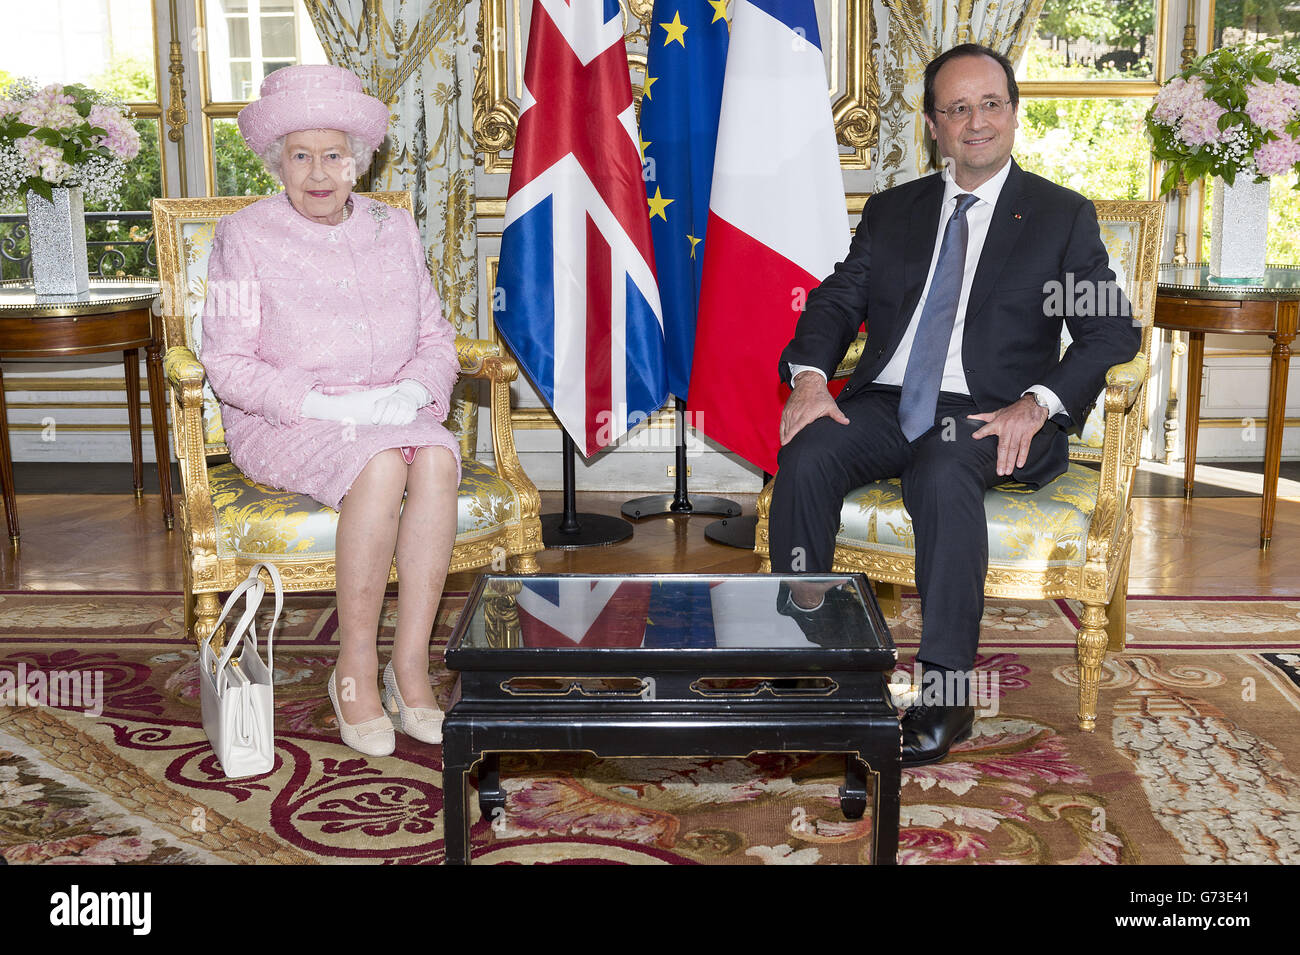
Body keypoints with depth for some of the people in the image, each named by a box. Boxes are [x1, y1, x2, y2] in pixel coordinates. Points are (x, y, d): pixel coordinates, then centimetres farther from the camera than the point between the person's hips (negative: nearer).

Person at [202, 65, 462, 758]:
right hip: (280, 424, -3)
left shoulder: (394, 230, 13)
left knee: (437, 457, -32)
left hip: (393, 414, 3)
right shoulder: (245, 236, 0)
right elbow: (227, 362, -6)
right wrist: (325, 404, -19)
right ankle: (355, 669, -21)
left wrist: (414, 391, -11)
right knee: (381, 465, -35)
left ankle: (411, 666, -25)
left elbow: (437, 339, 12)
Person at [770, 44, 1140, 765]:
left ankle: (946, 688, -28)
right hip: (885, 404, 3)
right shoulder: (891, 210, 20)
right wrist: (809, 375, -9)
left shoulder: (1064, 215, 10)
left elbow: (1113, 331, 1)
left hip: (991, 413, -3)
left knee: (943, 472, -36)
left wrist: (1037, 404, -17)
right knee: (805, 458, -27)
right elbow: (836, 300, 13)